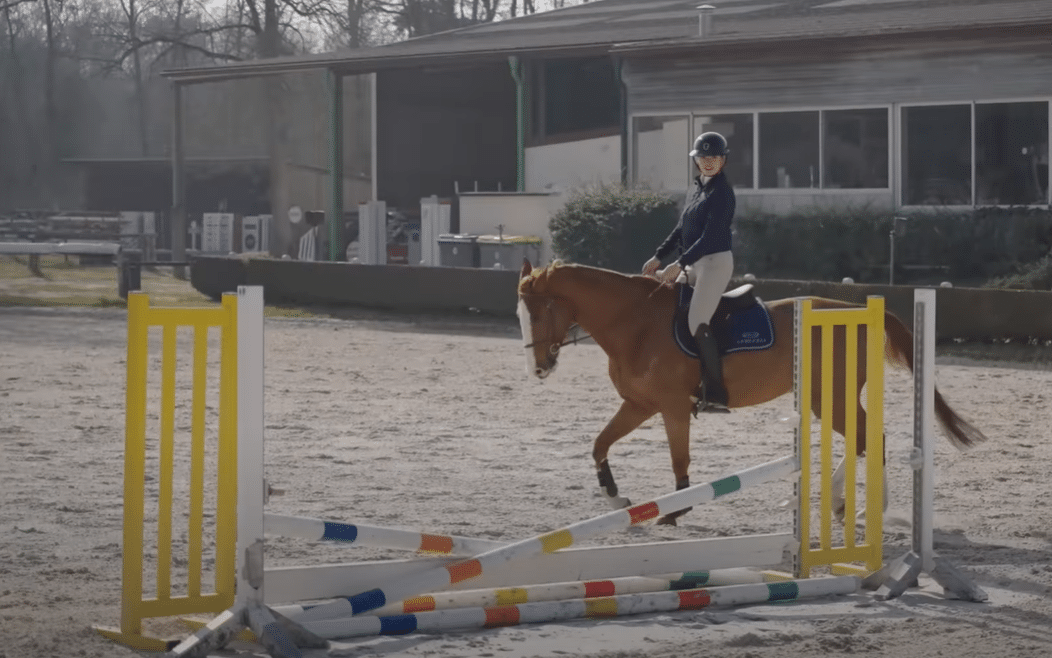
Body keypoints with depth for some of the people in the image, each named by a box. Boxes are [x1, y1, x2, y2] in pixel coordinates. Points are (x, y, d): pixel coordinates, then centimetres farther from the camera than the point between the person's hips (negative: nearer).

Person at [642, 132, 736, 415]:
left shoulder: (722, 192, -12)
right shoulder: (699, 188, 15)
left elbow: (711, 236, -21)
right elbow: (682, 229, 22)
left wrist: (680, 264, -25)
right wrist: (658, 257, 17)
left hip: (715, 262, -10)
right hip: (695, 264, 10)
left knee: (697, 322, -21)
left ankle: (715, 395, -22)